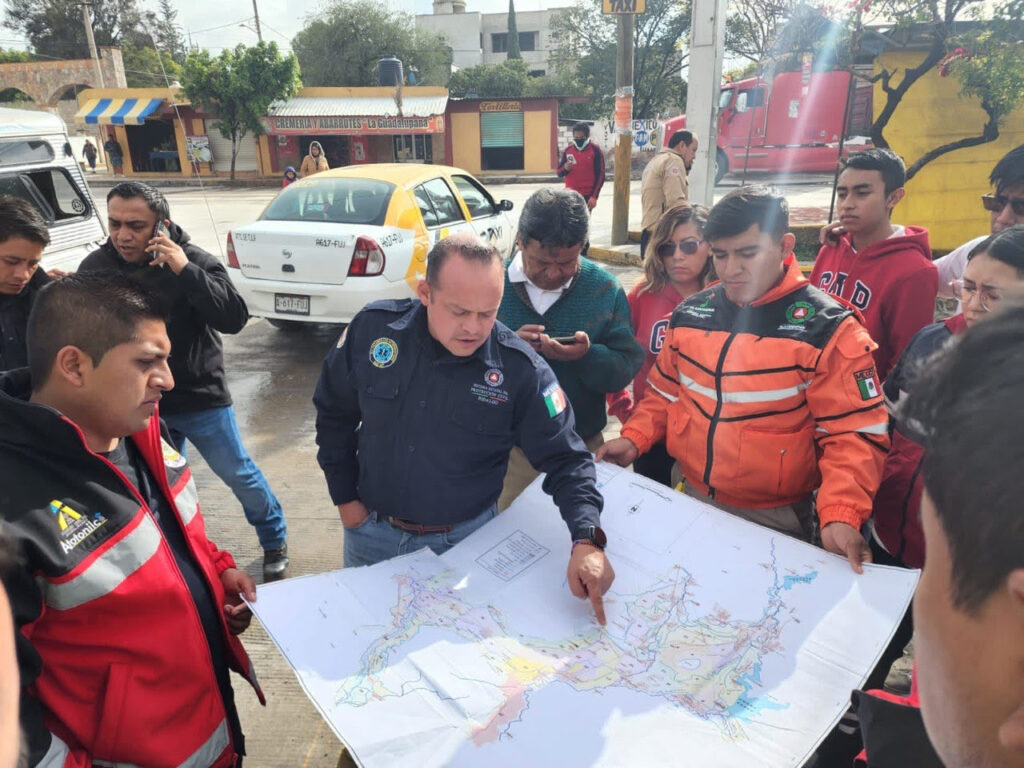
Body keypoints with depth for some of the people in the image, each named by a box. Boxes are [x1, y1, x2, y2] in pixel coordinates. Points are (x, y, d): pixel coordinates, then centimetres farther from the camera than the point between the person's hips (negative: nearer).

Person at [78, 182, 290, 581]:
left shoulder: (192, 261, -15)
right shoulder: (95, 266, -3)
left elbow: (234, 319, -27)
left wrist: (185, 271, -32)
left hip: (199, 398, -3)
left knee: (239, 475, 8)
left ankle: (274, 541, 31)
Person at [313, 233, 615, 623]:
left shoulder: (521, 369, -21)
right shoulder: (373, 327, -15)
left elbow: (565, 458, -16)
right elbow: (333, 411, 0)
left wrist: (587, 540, -31)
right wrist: (345, 497, 0)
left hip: (463, 542, -2)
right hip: (370, 530, 3)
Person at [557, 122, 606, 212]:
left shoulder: (595, 150, -5)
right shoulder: (567, 150, 6)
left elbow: (600, 175, -6)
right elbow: (559, 173, 10)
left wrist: (594, 196, -12)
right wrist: (565, 168, -14)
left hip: (587, 196, -3)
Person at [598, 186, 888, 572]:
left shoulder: (827, 329, -15)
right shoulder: (690, 313, 0)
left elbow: (854, 433, -15)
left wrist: (840, 515, -27)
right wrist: (634, 438, -2)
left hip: (772, 519, -4)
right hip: (686, 499, 5)